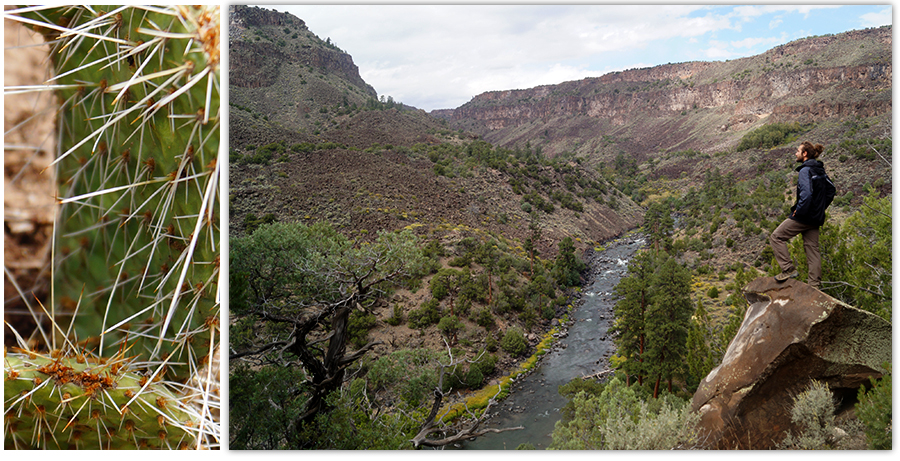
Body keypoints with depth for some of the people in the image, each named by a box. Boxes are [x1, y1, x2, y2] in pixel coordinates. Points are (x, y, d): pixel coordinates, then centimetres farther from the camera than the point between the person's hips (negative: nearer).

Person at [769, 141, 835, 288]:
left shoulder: (805, 170, -15)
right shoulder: (820, 170, 14)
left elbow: (806, 194, -27)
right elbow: (831, 190, 23)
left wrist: (798, 211, -18)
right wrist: (820, 208, 20)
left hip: (803, 216, -9)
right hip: (816, 218, 9)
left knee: (776, 237, 0)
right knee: (812, 248, 10)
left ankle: (789, 269, -5)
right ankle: (815, 284, 12)